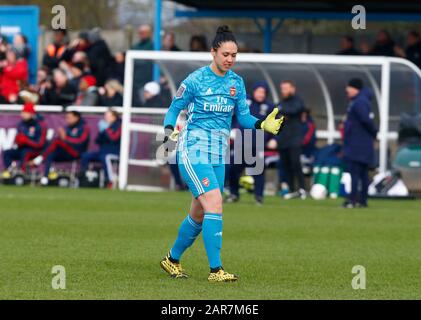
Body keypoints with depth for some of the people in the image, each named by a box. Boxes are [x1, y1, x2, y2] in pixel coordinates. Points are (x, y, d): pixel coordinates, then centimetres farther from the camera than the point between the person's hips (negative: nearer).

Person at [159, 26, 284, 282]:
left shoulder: (236, 83, 6)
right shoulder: (196, 80, -9)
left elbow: (243, 116, 11)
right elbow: (175, 109, -1)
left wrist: (263, 125, -8)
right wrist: (170, 131, -18)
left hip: (218, 155, 7)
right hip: (193, 150, -7)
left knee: (199, 214, 14)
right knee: (214, 203, -20)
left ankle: (173, 259, 34)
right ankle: (216, 270, -20)